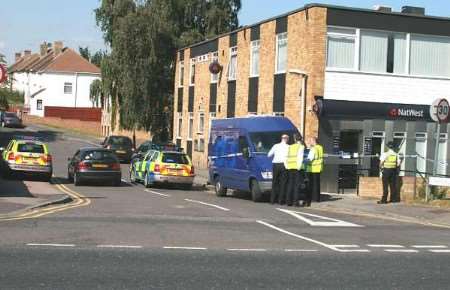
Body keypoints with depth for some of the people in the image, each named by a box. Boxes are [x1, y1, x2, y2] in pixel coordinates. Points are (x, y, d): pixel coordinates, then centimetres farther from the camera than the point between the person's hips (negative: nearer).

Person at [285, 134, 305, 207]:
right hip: (297, 167, -5)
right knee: (297, 184, -3)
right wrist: (299, 167, -11)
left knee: (290, 184, 9)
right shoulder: (301, 146, 0)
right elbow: (300, 157, -11)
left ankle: (288, 201, 8)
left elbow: (286, 157, 9)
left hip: (290, 167, 5)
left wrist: (286, 166, 8)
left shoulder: (290, 147, 15)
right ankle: (295, 201, -8)